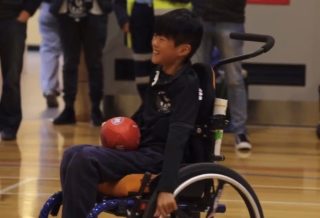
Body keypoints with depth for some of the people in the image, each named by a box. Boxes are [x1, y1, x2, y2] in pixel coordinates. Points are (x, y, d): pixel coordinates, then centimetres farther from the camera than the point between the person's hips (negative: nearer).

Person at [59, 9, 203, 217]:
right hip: (141, 149, 9)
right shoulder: (160, 74, 11)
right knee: (72, 155, -3)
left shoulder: (187, 84, -14)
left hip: (157, 158, -9)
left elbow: (177, 137, -23)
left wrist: (166, 188, -29)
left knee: (85, 159, -23)